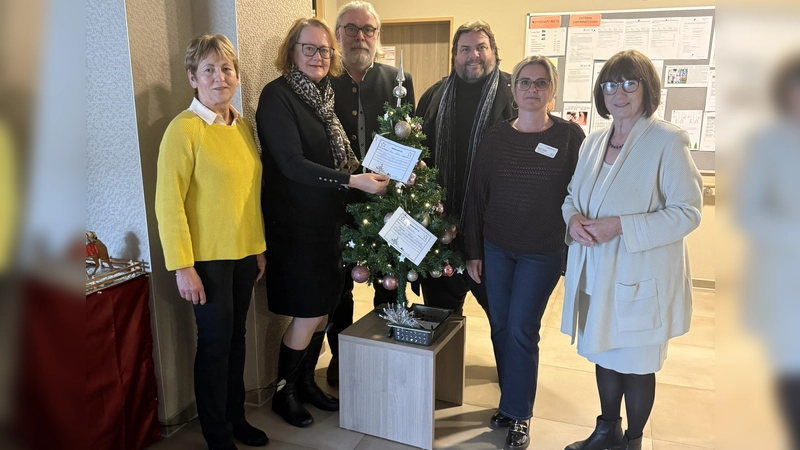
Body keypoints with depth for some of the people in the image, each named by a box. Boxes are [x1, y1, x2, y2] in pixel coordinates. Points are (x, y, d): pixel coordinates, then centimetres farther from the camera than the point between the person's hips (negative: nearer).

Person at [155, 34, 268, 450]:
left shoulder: (244, 126, 7)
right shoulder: (183, 129, -12)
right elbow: (169, 203, -14)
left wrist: (260, 246, 13)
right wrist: (182, 266, -16)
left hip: (244, 253, 6)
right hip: (207, 257, -6)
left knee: (236, 337, 16)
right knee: (215, 342, 5)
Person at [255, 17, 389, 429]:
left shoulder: (322, 95, 11)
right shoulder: (278, 94, -12)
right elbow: (292, 164, -21)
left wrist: (371, 172, 1)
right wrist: (353, 180, -24)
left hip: (327, 220, 7)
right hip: (294, 224, -7)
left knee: (324, 308, 14)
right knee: (307, 314, 1)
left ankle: (306, 382, 33)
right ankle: (284, 392, 23)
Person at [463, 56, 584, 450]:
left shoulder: (570, 136, -5)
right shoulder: (495, 136, 2)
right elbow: (476, 194, 4)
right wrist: (473, 250, 3)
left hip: (543, 253, -3)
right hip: (495, 248, 3)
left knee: (521, 330, 0)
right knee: (500, 327, 9)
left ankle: (518, 414, 17)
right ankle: (511, 400, 28)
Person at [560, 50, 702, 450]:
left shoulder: (668, 141, -12)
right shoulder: (594, 142, 8)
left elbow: (687, 211, -15)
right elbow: (572, 194, 16)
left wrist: (621, 226, -23)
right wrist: (573, 217, -8)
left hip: (640, 277, -6)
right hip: (595, 274, 6)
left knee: (636, 365, 10)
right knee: (604, 355, 20)